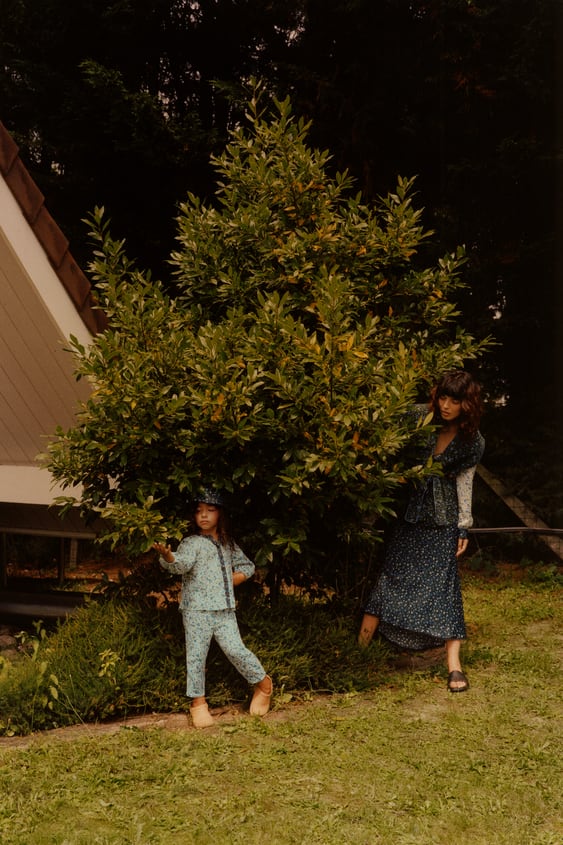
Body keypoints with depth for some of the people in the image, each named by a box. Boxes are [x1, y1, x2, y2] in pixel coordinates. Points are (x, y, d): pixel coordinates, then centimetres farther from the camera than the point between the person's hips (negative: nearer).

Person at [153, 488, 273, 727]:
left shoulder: (228, 544, 14)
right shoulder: (192, 543, -2)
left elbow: (247, 566, 26)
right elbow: (182, 563, -23)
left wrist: (232, 580, 8)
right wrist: (168, 557, -45)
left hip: (225, 610, 3)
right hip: (197, 610, -3)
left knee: (235, 650, -5)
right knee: (196, 655, -2)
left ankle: (263, 683, 16)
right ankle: (198, 703, 11)